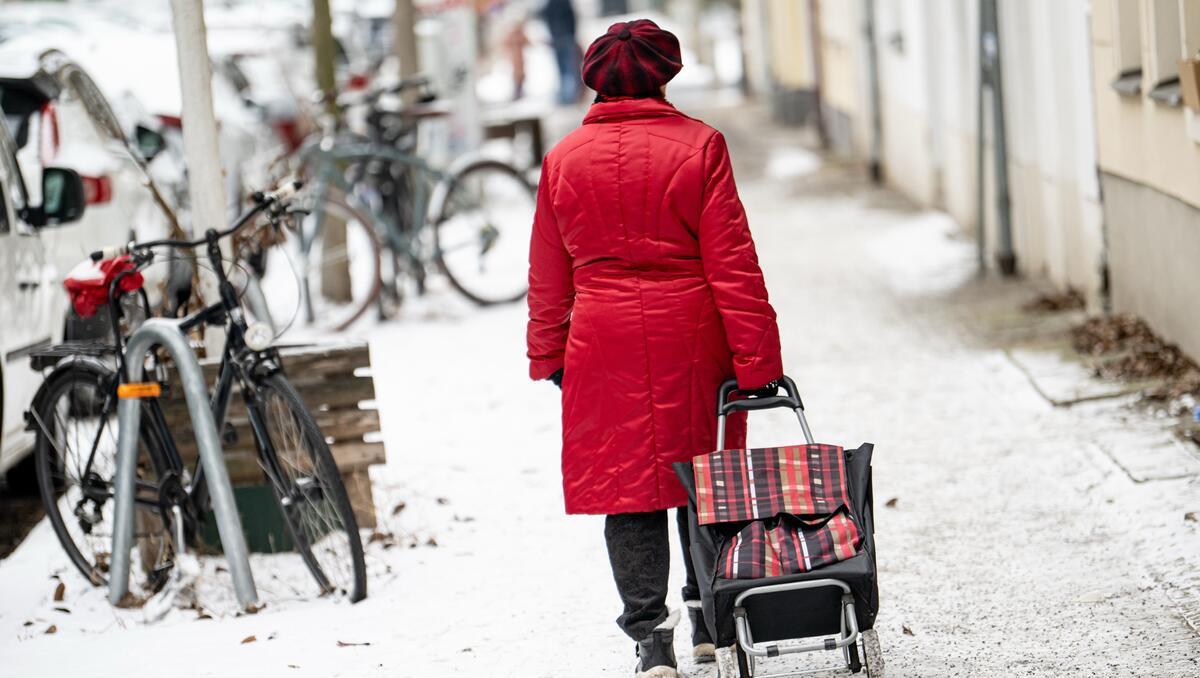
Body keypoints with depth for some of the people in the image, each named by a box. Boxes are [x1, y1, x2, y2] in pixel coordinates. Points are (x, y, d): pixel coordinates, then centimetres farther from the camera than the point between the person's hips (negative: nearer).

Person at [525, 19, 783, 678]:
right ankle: (709, 618, 24)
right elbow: (732, 261, -6)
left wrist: (548, 355, 19)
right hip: (690, 340, 0)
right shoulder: (699, 145, -4)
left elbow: (548, 277, 8)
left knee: (627, 485, 4)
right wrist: (756, 357, -4)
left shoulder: (564, 159, 2)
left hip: (604, 344, 0)